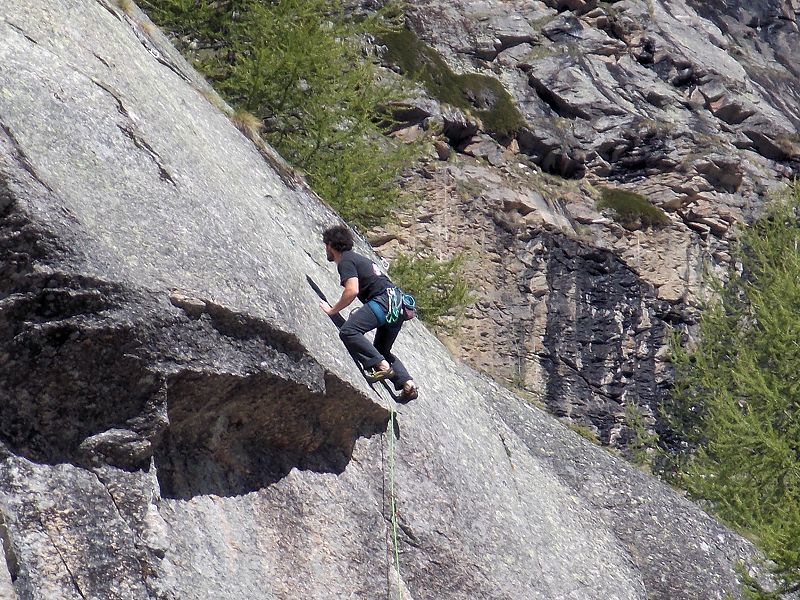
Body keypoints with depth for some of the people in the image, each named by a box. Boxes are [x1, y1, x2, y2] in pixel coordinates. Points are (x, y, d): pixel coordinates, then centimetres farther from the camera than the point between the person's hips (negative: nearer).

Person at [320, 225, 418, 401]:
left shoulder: (345, 261, -1)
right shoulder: (358, 258, 29)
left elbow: (352, 291, -15)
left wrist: (332, 310, -5)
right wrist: (363, 312, 42)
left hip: (385, 300, -10)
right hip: (399, 303, 10)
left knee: (348, 331, -21)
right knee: (382, 350, 21)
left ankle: (381, 366, -27)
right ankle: (407, 383, 6)